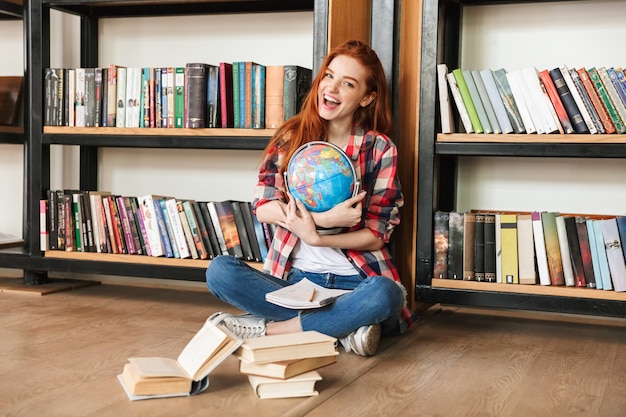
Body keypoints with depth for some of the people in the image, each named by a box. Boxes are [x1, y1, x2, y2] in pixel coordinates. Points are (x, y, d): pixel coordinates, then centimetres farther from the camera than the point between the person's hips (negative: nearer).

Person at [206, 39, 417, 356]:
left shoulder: (379, 148, 0)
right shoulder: (290, 136, 6)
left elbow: (376, 235, -3)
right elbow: (262, 208, -6)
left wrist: (316, 237, -19)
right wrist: (326, 218, -20)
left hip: (354, 280, -2)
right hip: (293, 278, 2)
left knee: (384, 294, -35)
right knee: (219, 271, -23)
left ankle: (268, 328, -18)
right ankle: (342, 327, -20)